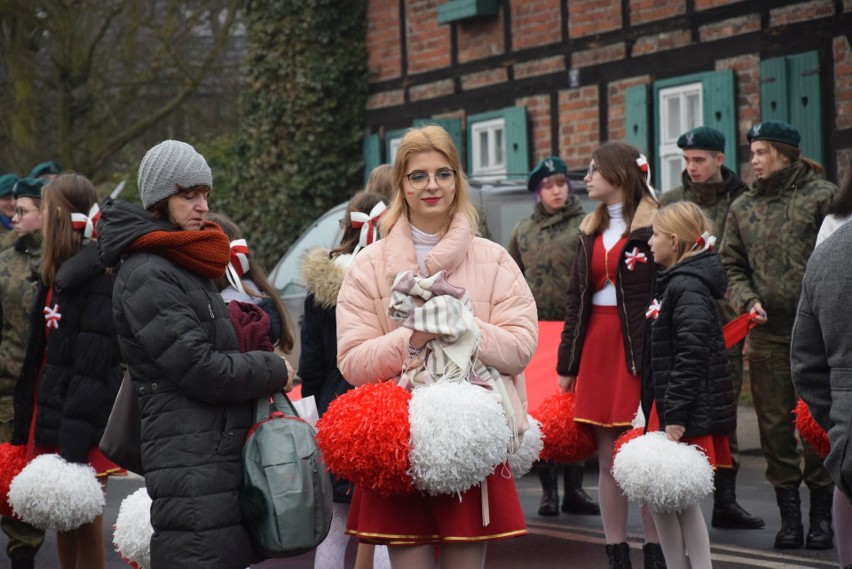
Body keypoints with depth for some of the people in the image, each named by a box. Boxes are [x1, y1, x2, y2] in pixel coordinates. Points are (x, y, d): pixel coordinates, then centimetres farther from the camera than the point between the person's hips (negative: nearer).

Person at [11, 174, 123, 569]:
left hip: (83, 423, -9)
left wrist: (74, 444, -23)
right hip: (50, 416, 9)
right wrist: (26, 432, 17)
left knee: (83, 521, -4)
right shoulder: (58, 274, 14)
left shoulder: (98, 277, -15)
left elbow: (92, 366, -20)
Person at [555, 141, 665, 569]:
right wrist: (567, 364, 14)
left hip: (638, 348, -6)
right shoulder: (591, 230, 16)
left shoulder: (653, 226, -5)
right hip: (596, 345, 6)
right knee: (607, 460, 7)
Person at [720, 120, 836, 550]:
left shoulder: (822, 196, -1)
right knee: (775, 425, 5)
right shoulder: (743, 207, 12)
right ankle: (789, 516, 13)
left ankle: (821, 516, 11)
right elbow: (732, 266, 16)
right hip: (767, 335, 4)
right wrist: (746, 299, -2)